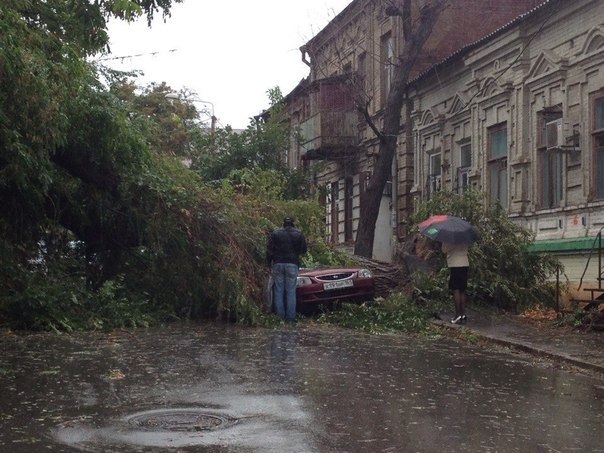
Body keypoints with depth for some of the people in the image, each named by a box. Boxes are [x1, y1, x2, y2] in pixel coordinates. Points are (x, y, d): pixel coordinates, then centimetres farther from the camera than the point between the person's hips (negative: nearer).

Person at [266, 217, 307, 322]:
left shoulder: (275, 233, 7)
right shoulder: (299, 234, 5)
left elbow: (269, 249, 3)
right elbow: (303, 250, 8)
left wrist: (269, 264, 7)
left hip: (278, 263, 1)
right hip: (292, 264, -1)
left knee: (278, 291, 5)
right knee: (291, 291, 2)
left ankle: (280, 316, 2)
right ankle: (290, 317, -1)